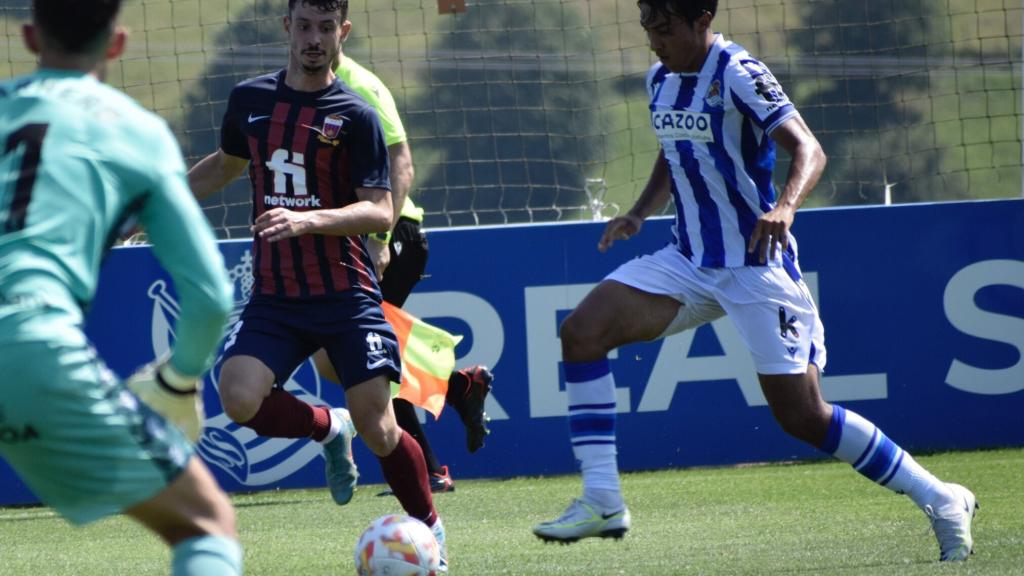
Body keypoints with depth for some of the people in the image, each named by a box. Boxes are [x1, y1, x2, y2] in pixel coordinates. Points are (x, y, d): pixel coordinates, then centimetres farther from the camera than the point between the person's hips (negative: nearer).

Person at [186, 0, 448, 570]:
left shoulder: (356, 116, -7)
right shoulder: (250, 99, 7)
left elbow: (380, 212, -13)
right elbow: (226, 164, 27)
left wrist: (306, 220, -28)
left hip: (346, 295, -3)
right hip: (275, 295, 4)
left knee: (377, 429, -8)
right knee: (239, 398, -21)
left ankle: (430, 528, 19)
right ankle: (328, 429, 11)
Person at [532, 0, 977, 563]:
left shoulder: (738, 75, -16)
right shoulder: (660, 79, 7)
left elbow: (807, 149, -26)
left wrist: (784, 206, -45)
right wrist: (639, 213, 9)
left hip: (756, 264, -7)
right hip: (688, 259, 7)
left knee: (803, 416, -9)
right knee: (581, 331, -11)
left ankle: (940, 500, 7)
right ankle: (601, 501, -7)